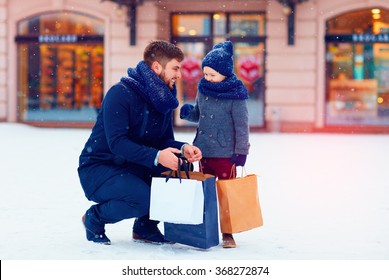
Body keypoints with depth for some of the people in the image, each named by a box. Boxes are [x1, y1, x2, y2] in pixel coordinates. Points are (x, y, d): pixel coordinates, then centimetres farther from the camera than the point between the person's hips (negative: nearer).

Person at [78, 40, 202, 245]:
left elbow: (165, 140, 5)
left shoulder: (163, 99, 4)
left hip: (133, 168, 7)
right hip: (98, 168, -7)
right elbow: (117, 142, -28)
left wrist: (183, 148, -18)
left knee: (178, 170, -13)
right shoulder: (120, 94, -20)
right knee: (141, 197, -31)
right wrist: (156, 156, -38)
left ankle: (145, 227, 5)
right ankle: (94, 218, -2)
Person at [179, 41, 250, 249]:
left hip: (225, 154, -6)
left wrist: (241, 152, -10)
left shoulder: (235, 95, -11)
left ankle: (228, 233, 8)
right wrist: (188, 113, -2)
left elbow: (242, 126, -9)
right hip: (203, 152, 6)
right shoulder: (203, 90, 6)